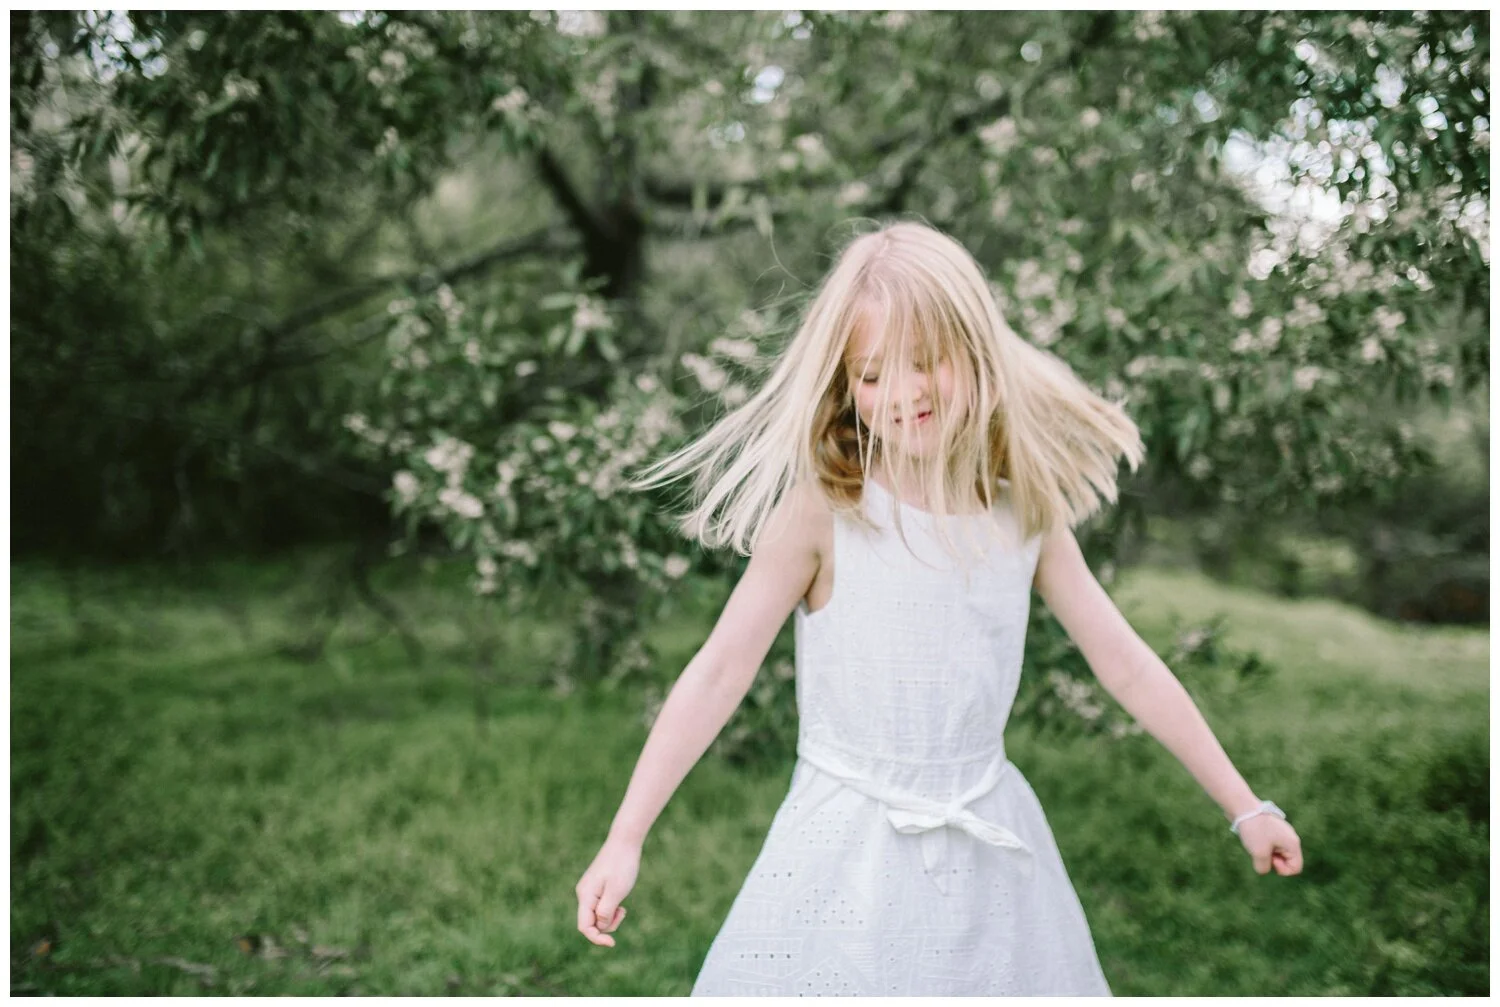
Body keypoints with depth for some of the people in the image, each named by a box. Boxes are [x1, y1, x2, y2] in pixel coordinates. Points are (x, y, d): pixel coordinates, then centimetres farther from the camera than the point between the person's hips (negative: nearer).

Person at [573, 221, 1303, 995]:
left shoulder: (1025, 515, 0)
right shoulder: (823, 511, -11)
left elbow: (1125, 665, 7)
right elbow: (720, 671, -9)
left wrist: (1244, 806, 11)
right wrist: (624, 840, -11)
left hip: (987, 851, 4)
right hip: (849, 860, -3)